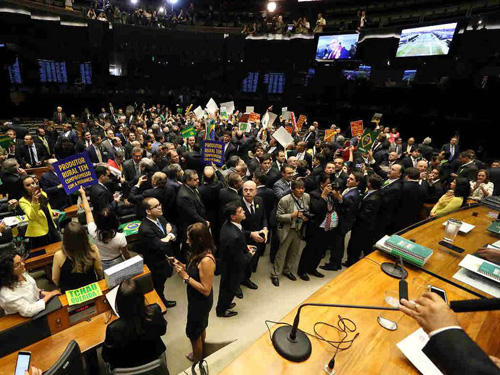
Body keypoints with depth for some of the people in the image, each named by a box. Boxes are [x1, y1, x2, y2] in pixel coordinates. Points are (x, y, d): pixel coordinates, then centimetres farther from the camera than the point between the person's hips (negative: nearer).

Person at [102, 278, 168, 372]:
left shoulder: (113, 329, -35)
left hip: (127, 369, -1)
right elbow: (162, 331, -8)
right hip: (154, 358, 1)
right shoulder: (154, 312, -31)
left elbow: (106, 357, -15)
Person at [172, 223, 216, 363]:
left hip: (201, 302, -8)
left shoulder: (206, 260, -36)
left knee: (193, 332, 19)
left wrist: (185, 277, -30)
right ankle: (201, 353, 58)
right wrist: (181, 265, -9)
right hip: (196, 299, 8)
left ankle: (197, 360, 47)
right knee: (200, 327, 31)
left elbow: (206, 290, -31)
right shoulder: (199, 253, -8)